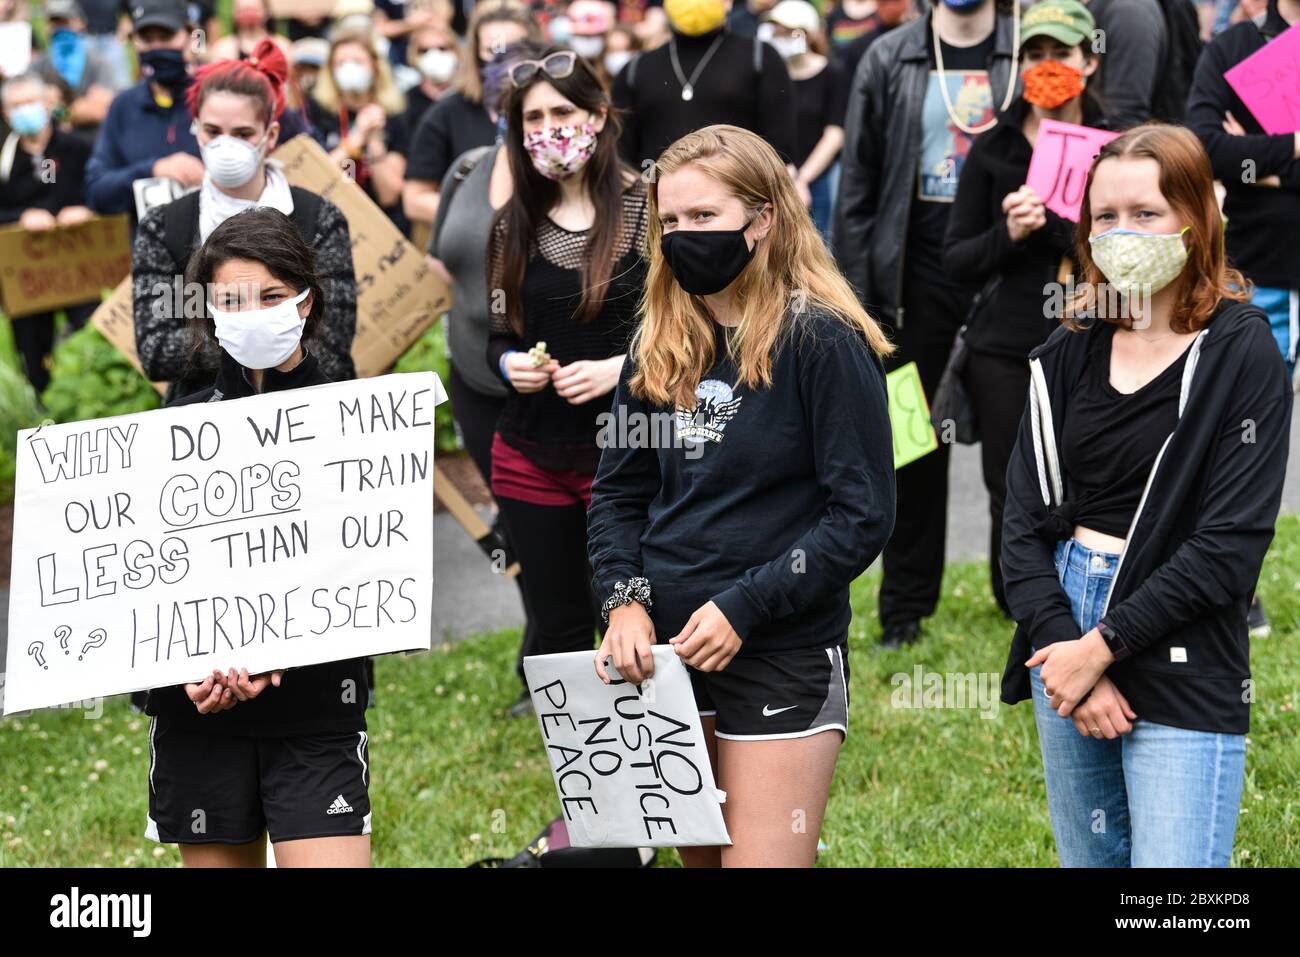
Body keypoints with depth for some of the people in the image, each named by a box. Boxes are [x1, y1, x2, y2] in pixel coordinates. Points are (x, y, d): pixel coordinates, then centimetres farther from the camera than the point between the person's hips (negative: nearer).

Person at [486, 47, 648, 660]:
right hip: (530, 459, 4)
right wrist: (511, 364, -8)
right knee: (558, 633, 10)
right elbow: (497, 339, 14)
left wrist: (618, 369, -19)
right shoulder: (514, 223, 6)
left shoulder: (649, 209, -7)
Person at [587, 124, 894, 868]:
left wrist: (743, 608, -17)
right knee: (698, 855, 15)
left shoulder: (823, 343, -11)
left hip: (784, 657, -6)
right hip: (665, 652, 6)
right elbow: (619, 489, 13)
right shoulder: (662, 345, 8)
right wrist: (625, 598, -5)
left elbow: (863, 515, -13)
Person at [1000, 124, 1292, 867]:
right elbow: (1025, 523, 3)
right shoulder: (1070, 355, 7)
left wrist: (1102, 645, -14)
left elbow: (1231, 545, -13)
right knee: (1091, 857, 15)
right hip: (1065, 628, 5)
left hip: (1184, 672, -5)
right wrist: (1064, 648, -11)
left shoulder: (1241, 353, -8)